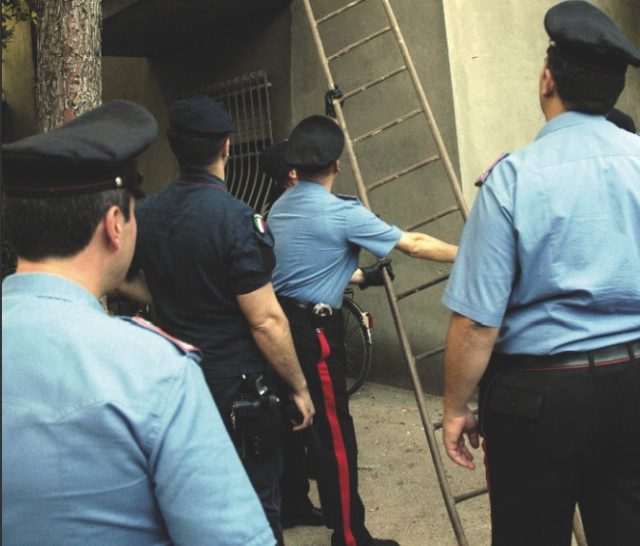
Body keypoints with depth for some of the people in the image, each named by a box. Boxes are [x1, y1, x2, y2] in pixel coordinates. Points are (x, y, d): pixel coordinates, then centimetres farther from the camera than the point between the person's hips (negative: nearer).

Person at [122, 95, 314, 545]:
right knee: (256, 505, 7)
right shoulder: (236, 217, -20)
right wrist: (299, 386, -10)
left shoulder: (145, 214, -1)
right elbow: (266, 321, -20)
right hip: (237, 386, -6)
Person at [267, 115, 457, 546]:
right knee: (335, 435, -2)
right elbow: (414, 245, -12)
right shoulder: (343, 213, -14)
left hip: (282, 322, 8)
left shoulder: (279, 208, 9)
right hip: (314, 330, -8)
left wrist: (351, 274, 32)